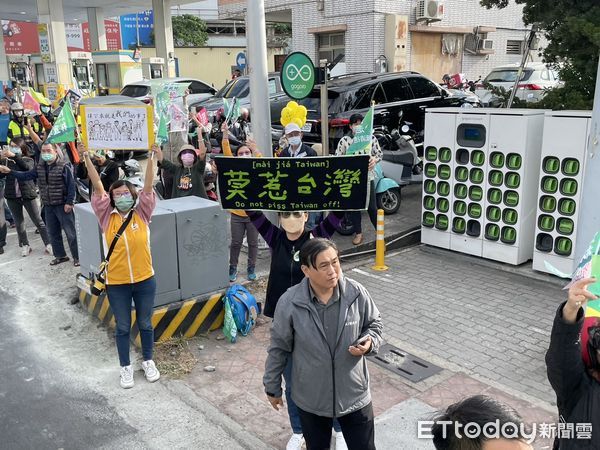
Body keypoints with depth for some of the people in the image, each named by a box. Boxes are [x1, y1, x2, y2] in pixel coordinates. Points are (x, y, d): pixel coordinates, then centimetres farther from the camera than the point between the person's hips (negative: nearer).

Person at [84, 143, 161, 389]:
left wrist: (151, 157, -20)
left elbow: (148, 186, -11)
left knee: (145, 323, 16)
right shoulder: (107, 217, -3)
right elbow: (98, 187, -9)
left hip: (145, 280, 0)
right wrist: (87, 159, -15)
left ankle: (148, 361, 35)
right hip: (117, 283, 0)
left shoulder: (141, 214, -3)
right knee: (122, 327, 13)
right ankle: (126, 367, 30)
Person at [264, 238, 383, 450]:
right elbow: (278, 348, -6)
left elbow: (374, 324, 4)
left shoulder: (357, 293, -16)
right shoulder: (289, 303, -19)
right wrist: (272, 387, 4)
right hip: (311, 399, 0)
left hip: (354, 395, 1)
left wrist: (370, 342, -18)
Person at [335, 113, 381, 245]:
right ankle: (358, 233, 22)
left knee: (372, 206, 6)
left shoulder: (371, 138, 1)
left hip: (368, 177, 0)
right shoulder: (344, 140, -2)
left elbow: (379, 153, 9)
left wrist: (375, 159, -11)